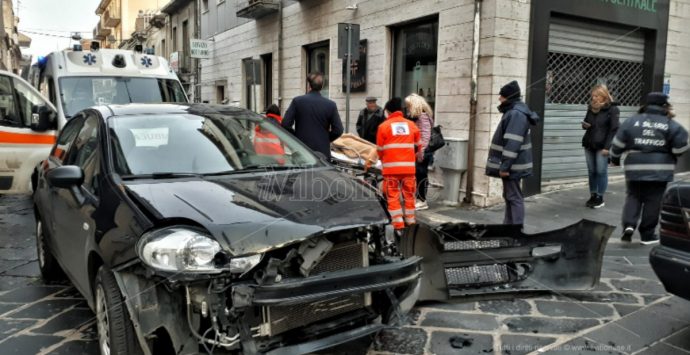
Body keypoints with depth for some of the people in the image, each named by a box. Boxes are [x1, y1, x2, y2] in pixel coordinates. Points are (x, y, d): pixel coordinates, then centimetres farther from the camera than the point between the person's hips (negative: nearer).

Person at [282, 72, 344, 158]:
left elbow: (285, 124, -7)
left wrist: (296, 136, 9)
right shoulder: (331, 105, -1)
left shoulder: (297, 101, -3)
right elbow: (338, 130, -3)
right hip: (323, 152, 0)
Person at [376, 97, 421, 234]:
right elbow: (417, 147, 12)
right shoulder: (411, 125, 6)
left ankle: (398, 226, 1)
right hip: (408, 167, 3)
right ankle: (411, 224, 21)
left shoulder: (384, 126, -1)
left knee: (393, 197, 4)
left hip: (391, 167, -2)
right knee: (409, 195, 13)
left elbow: (380, 149, 4)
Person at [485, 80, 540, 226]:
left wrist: (505, 166, -25)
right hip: (509, 164, 10)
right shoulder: (512, 111, 14)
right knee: (509, 196, 16)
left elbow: (513, 144, -25)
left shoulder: (516, 114, -20)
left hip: (512, 165, -10)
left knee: (514, 197, -6)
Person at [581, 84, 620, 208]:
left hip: (602, 146, -6)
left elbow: (614, 129, -10)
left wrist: (607, 147, -17)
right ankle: (593, 196, 17)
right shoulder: (591, 107, 12)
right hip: (589, 144, 6)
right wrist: (585, 125, -1)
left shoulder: (612, 109, -7)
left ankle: (600, 198, 6)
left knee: (601, 172, -2)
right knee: (591, 171, 9)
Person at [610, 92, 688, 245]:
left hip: (635, 169, 1)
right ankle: (647, 235, 13)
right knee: (653, 201, 7)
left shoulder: (632, 121, 1)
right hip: (660, 171, -1)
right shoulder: (671, 125, -2)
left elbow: (618, 143, 2)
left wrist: (615, 158, 18)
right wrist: (671, 154, 16)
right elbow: (680, 148, -6)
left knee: (633, 196, 14)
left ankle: (629, 224, -7)